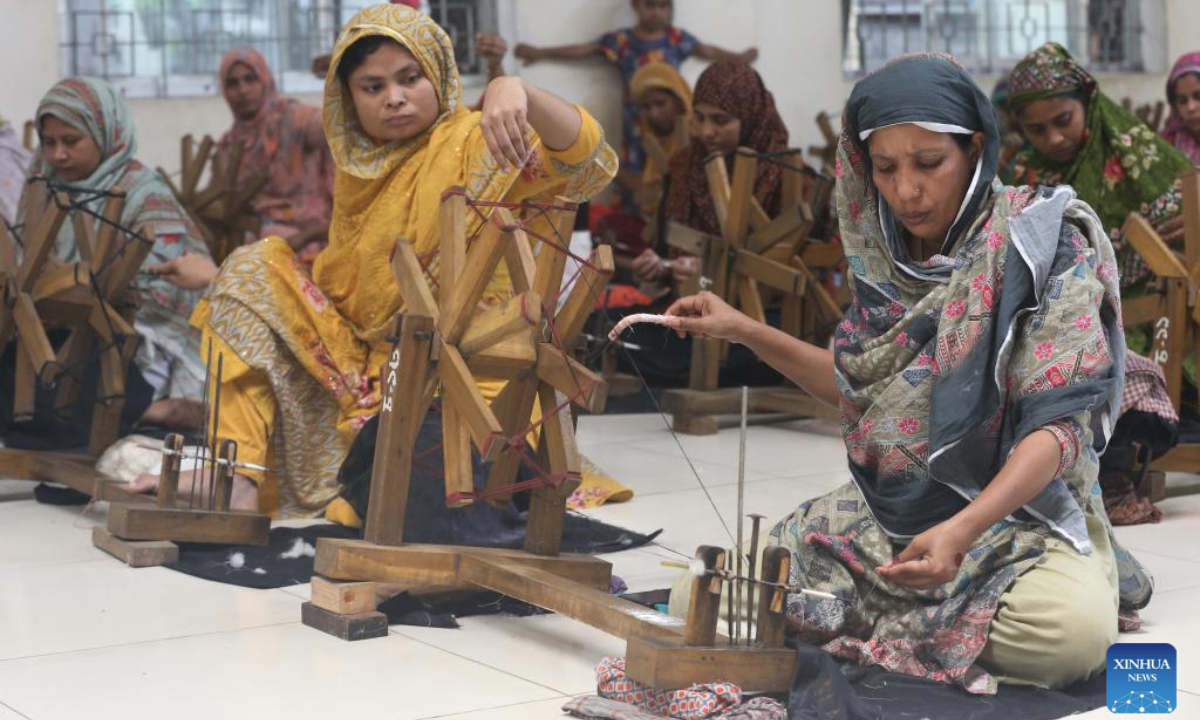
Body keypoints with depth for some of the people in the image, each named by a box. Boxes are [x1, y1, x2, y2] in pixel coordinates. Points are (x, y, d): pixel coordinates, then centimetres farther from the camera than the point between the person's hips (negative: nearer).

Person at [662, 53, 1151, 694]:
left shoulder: (1042, 243, -12)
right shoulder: (886, 255, 6)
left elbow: (1061, 419, -18)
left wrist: (963, 530, -33)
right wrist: (745, 331, 9)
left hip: (1016, 509, -6)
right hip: (883, 513, 6)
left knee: (1072, 630, -39)